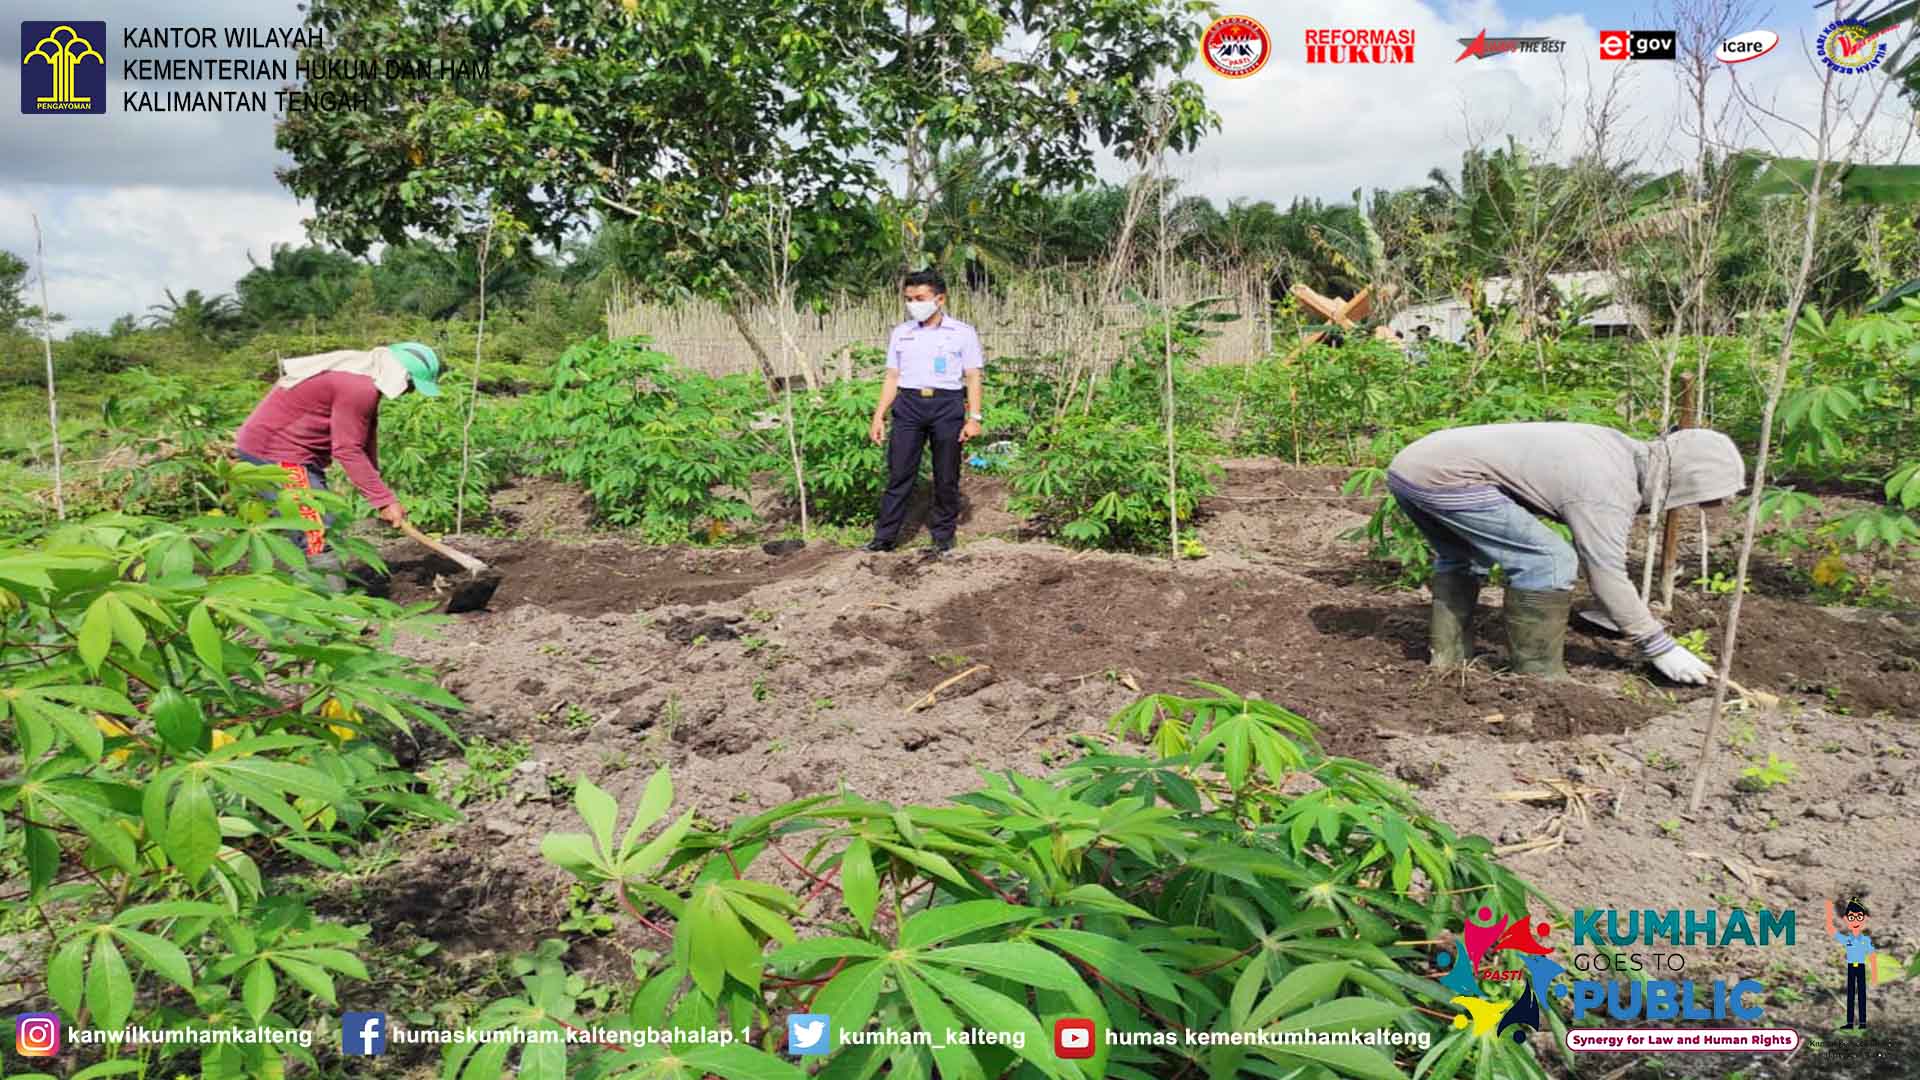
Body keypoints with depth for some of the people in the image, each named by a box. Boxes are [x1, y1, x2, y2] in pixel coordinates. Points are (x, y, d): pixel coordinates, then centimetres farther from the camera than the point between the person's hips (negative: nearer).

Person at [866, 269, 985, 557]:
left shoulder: (962, 333, 4)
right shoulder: (900, 333, 13)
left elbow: (973, 377, 2)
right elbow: (892, 378, 14)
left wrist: (974, 418, -6)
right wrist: (879, 417, 7)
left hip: (947, 406, -2)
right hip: (908, 405, 2)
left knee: (946, 477, 4)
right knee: (899, 474, -1)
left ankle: (943, 538, 14)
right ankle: (884, 537, 3)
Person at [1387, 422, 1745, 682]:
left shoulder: (1621, 448, 17)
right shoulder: (1608, 492, -11)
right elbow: (1608, 578, -7)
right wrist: (1661, 648, 3)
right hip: (1443, 476, -10)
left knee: (1461, 557, 31)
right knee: (1548, 560, -8)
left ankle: (1448, 658, 30)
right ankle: (1538, 676, 2)